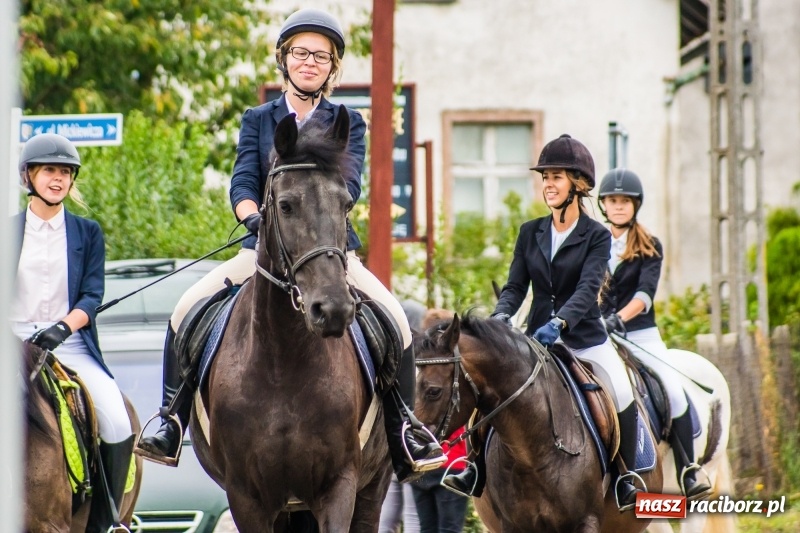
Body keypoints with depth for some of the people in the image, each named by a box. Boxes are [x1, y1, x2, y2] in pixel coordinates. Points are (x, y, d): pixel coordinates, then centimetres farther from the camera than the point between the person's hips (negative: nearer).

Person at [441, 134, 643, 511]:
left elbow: (588, 288, -18)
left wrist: (559, 323, -36)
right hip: (538, 336, 4)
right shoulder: (530, 233, 7)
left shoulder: (596, 236, -5)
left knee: (622, 396, -22)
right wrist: (501, 316, -19)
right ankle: (477, 467, -3)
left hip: (584, 336, -4)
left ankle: (625, 482, -8)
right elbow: (515, 286, 3)